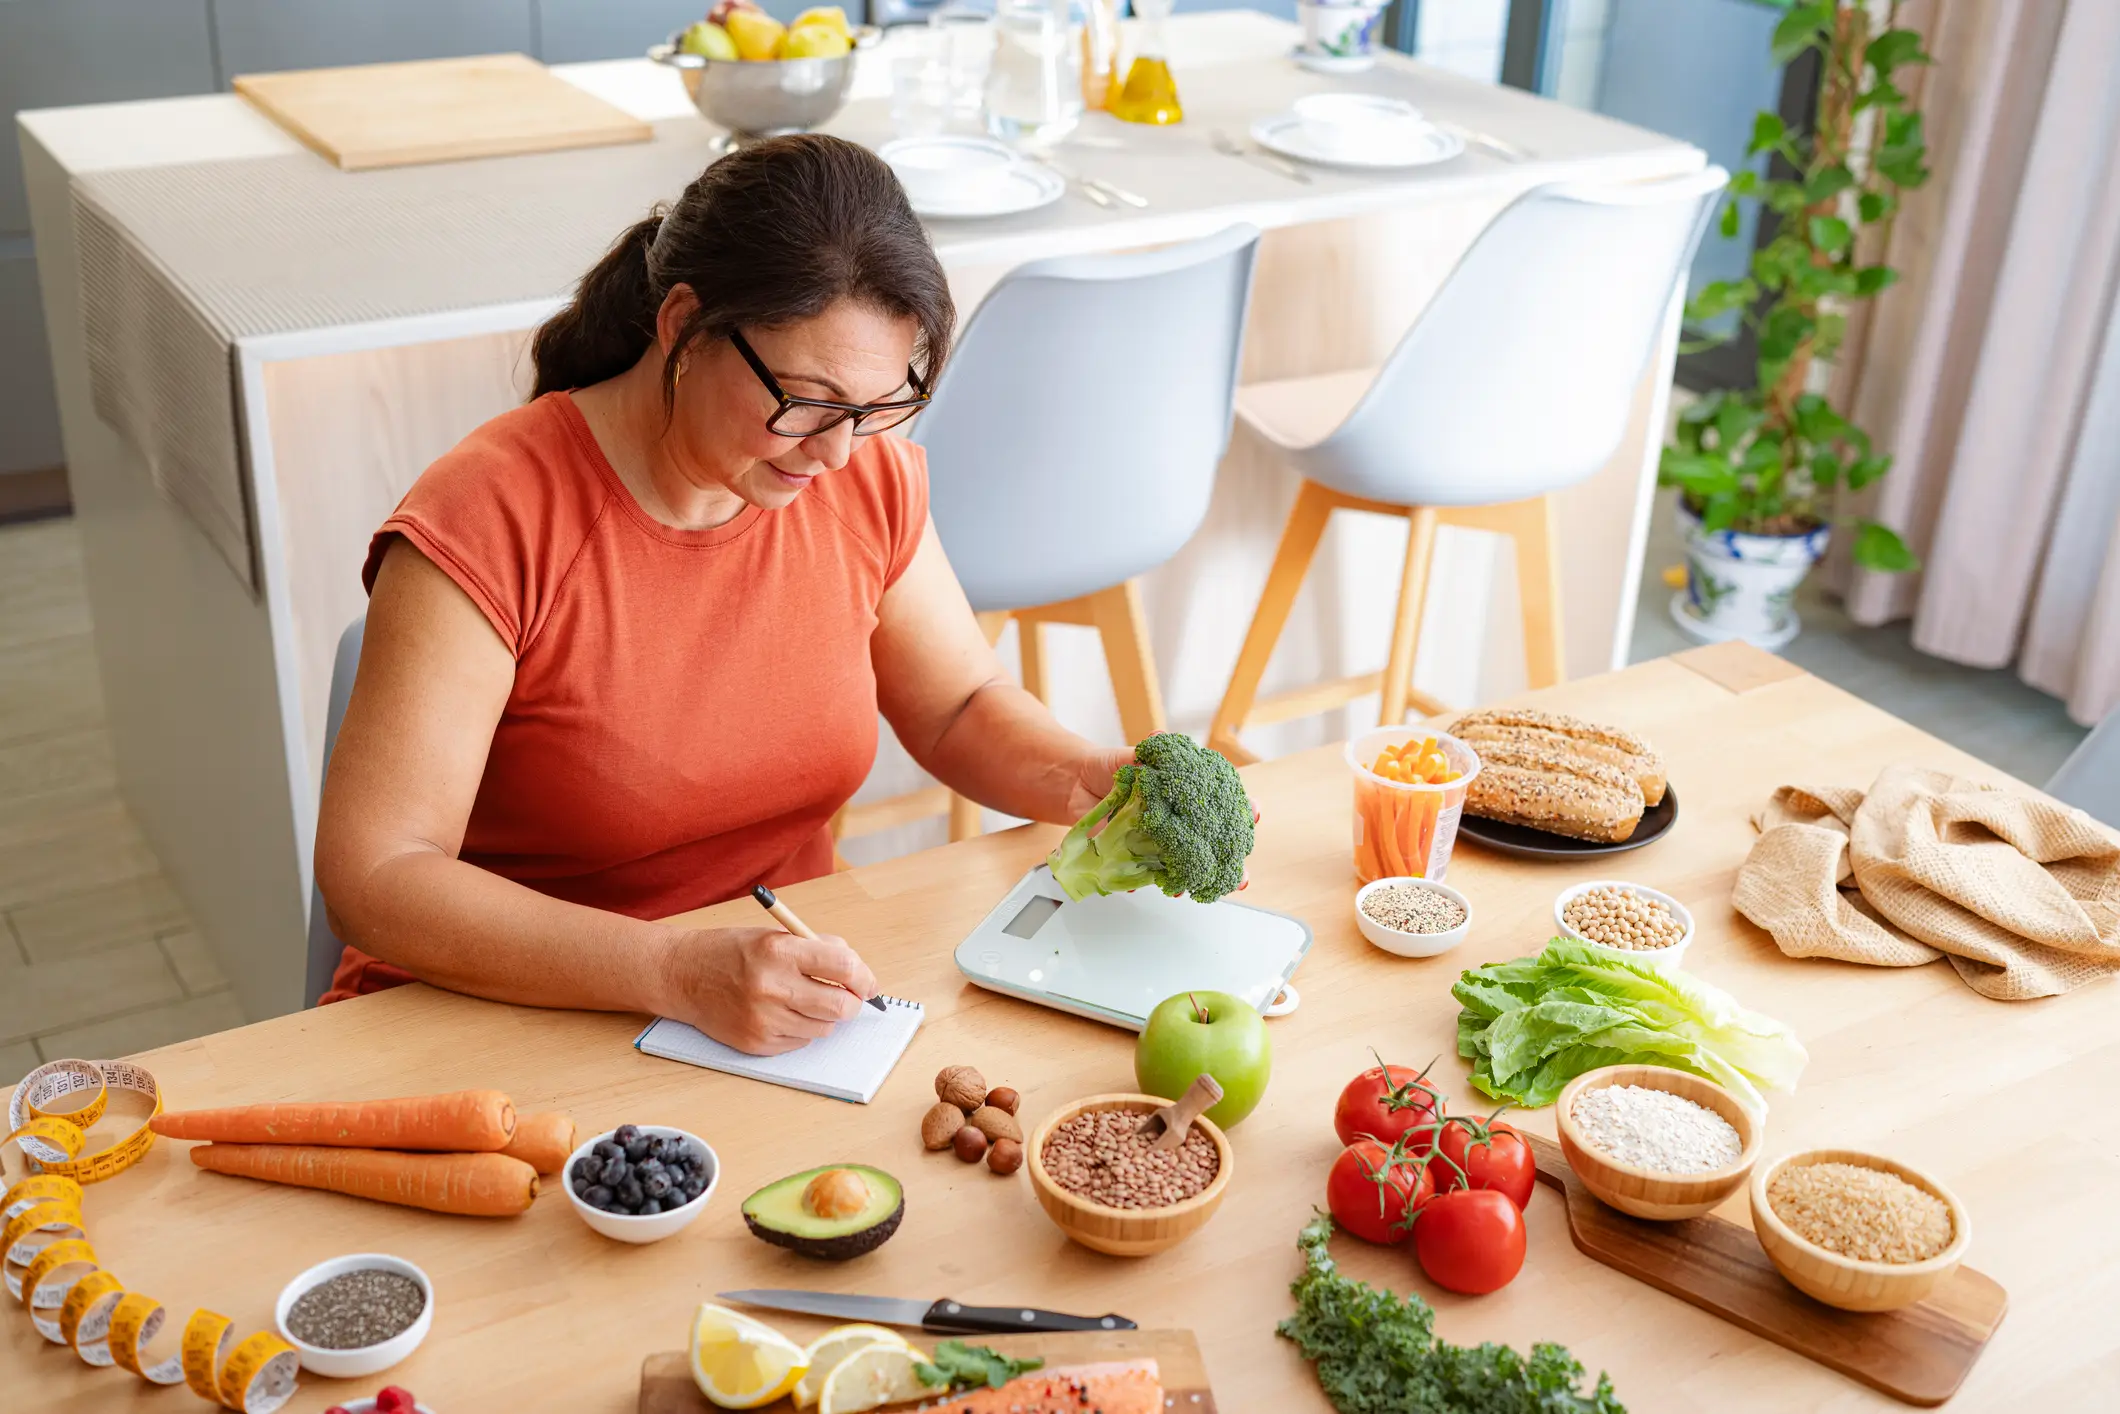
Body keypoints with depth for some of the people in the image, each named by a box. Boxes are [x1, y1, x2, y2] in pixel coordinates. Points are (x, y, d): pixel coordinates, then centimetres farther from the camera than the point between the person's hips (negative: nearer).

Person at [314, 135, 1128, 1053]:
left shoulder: (869, 475, -2)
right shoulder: (488, 525, -19)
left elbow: (961, 710, 13)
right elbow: (372, 880, -23)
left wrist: (1089, 782, -9)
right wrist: (681, 972, -34)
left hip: (792, 1003, 3)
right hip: (508, 1020, -2)